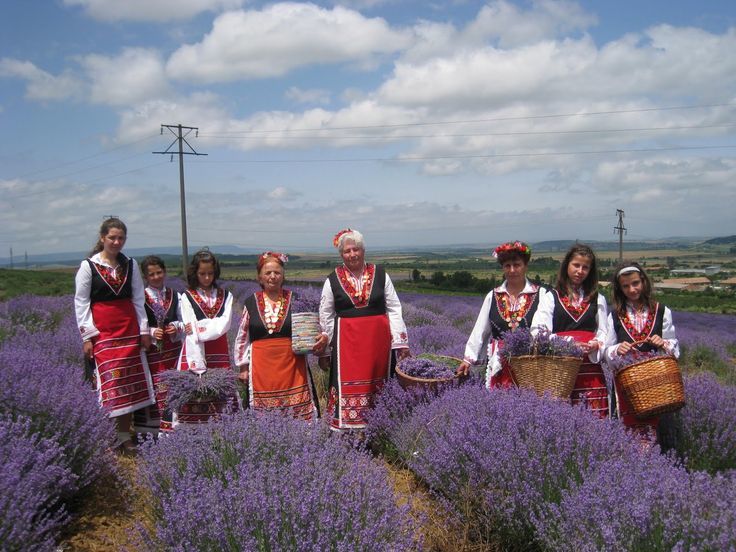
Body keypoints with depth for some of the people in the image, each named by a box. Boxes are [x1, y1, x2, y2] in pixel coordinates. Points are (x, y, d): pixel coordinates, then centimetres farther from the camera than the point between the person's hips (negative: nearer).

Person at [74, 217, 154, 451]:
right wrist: (87, 336, -6)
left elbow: (138, 299, 9)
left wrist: (144, 330, 6)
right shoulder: (88, 266, -3)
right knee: (110, 382, -8)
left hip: (129, 330, 4)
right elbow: (81, 303, -2)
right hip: (102, 332, -4)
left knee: (129, 382, 5)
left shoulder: (130, 265, 7)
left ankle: (125, 436, 14)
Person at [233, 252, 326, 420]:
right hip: (262, 368, 1)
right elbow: (242, 337, 12)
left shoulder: (295, 300, 5)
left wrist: (323, 337, -13)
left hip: (292, 365, 0)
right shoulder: (251, 303, 6)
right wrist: (243, 367, 10)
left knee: (297, 407, -1)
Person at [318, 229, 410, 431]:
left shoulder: (380, 275, 4)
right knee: (348, 385, -2)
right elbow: (325, 318, 7)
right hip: (347, 341, -1)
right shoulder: (333, 280, 3)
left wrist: (401, 342, -1)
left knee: (377, 386, 9)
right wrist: (324, 351, 6)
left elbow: (394, 309, 5)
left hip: (378, 339, 1)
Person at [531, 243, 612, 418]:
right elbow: (539, 331, -3)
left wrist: (595, 345, -9)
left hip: (589, 365, 2)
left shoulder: (598, 300, 19)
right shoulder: (550, 297, 10)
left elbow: (603, 333, 14)